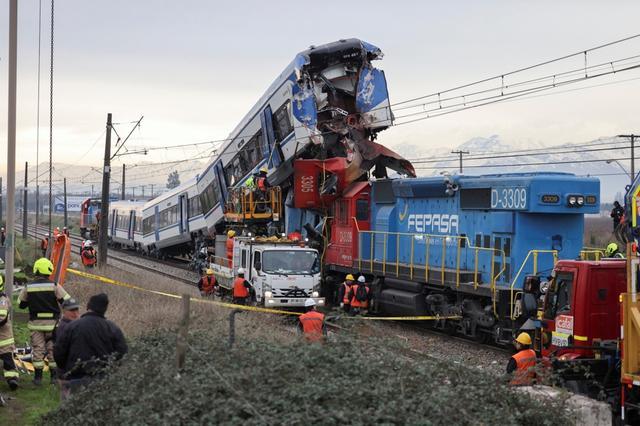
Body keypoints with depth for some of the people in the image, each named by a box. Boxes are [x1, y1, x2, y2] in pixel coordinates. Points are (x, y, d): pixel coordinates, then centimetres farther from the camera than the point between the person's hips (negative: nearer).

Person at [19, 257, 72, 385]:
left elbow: (21, 304, 7)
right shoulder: (54, 286, -10)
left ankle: (38, 377, 7)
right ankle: (54, 376, 13)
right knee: (53, 350, 9)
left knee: (37, 349, 7)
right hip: (52, 323, -1)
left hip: (36, 323, 1)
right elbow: (67, 301, -8)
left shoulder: (28, 287, -3)